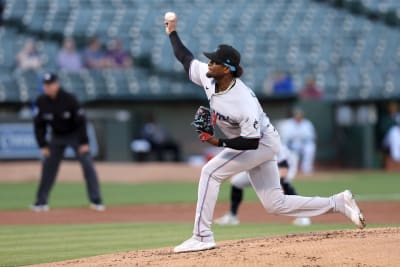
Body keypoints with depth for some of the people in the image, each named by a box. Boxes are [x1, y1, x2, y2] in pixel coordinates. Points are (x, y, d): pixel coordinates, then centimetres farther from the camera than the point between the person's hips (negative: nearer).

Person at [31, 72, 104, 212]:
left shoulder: (69, 99, -25)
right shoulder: (41, 101, -14)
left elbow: (81, 120, -19)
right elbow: (39, 124, -5)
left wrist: (84, 143, -21)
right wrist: (43, 145, -9)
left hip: (75, 134, -3)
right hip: (57, 136, 4)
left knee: (87, 165, -12)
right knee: (48, 167, 0)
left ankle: (96, 201, -10)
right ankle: (41, 202, 7)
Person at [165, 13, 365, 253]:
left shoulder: (244, 101, -34)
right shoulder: (207, 77, -12)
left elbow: (252, 142, -32)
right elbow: (186, 58, 7)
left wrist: (219, 142, -37)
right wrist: (172, 33, 6)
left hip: (263, 143, -9)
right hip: (259, 145, 9)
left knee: (211, 171, -18)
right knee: (276, 204, 9)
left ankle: (202, 236, -16)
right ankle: (338, 203, 17)